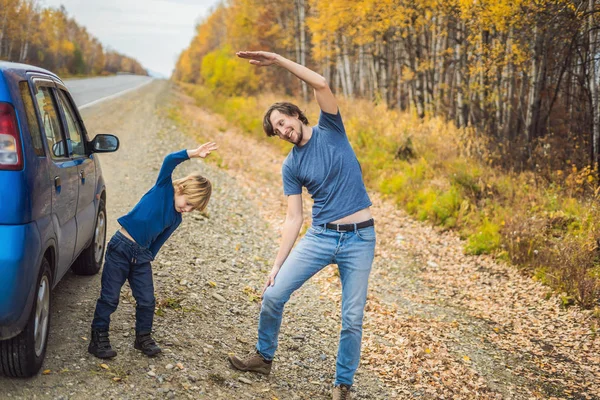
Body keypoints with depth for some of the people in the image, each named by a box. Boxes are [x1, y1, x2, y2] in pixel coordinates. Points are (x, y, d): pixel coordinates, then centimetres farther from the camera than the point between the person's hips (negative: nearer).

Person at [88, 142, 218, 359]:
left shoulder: (175, 219, 8)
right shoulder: (164, 188, -8)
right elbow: (170, 161, -23)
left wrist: (147, 259, 13)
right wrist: (193, 154, -33)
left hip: (142, 255, 6)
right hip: (121, 247, -6)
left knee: (147, 301, 5)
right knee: (109, 298, 0)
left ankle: (143, 337, 25)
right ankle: (99, 339, 12)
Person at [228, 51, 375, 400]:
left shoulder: (330, 131, -2)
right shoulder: (291, 166, 5)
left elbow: (321, 84, -17)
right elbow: (294, 219, 4)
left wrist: (278, 59, -16)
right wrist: (277, 264, -2)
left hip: (360, 238, -3)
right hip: (320, 236, 3)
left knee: (353, 319, 1)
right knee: (274, 295, -2)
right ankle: (264, 356, 21)